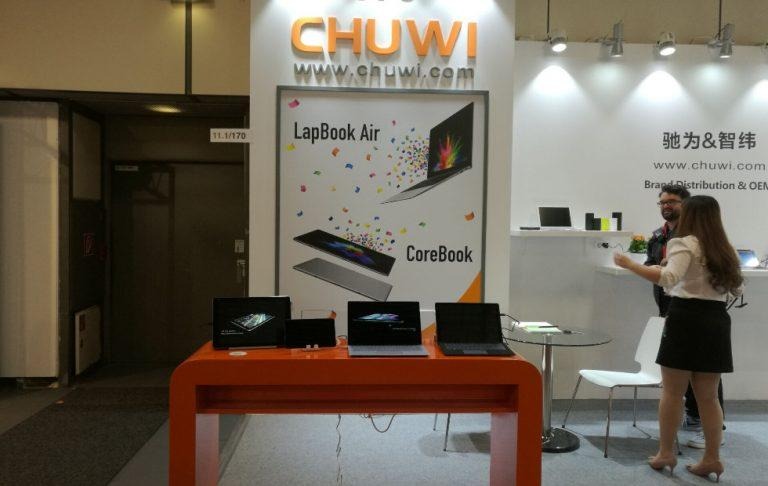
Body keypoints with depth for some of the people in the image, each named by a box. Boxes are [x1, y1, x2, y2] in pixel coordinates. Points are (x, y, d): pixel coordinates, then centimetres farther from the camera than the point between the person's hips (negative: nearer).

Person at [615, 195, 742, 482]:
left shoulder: (686, 243, -8)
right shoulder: (725, 250, 13)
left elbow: (668, 278, -24)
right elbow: (737, 289, 21)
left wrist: (630, 265, -20)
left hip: (686, 319, -6)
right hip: (716, 321, 7)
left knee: (672, 392, 4)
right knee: (708, 396, 12)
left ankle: (665, 453, 11)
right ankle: (712, 458, 15)